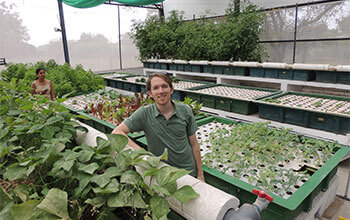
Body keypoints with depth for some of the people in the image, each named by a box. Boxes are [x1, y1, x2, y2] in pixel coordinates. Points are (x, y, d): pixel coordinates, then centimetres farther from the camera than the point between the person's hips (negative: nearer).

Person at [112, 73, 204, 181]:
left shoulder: (185, 110, -7)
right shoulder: (144, 113, -13)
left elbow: (193, 143, -1)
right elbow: (117, 132, -16)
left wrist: (200, 174, 1)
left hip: (189, 172, 2)